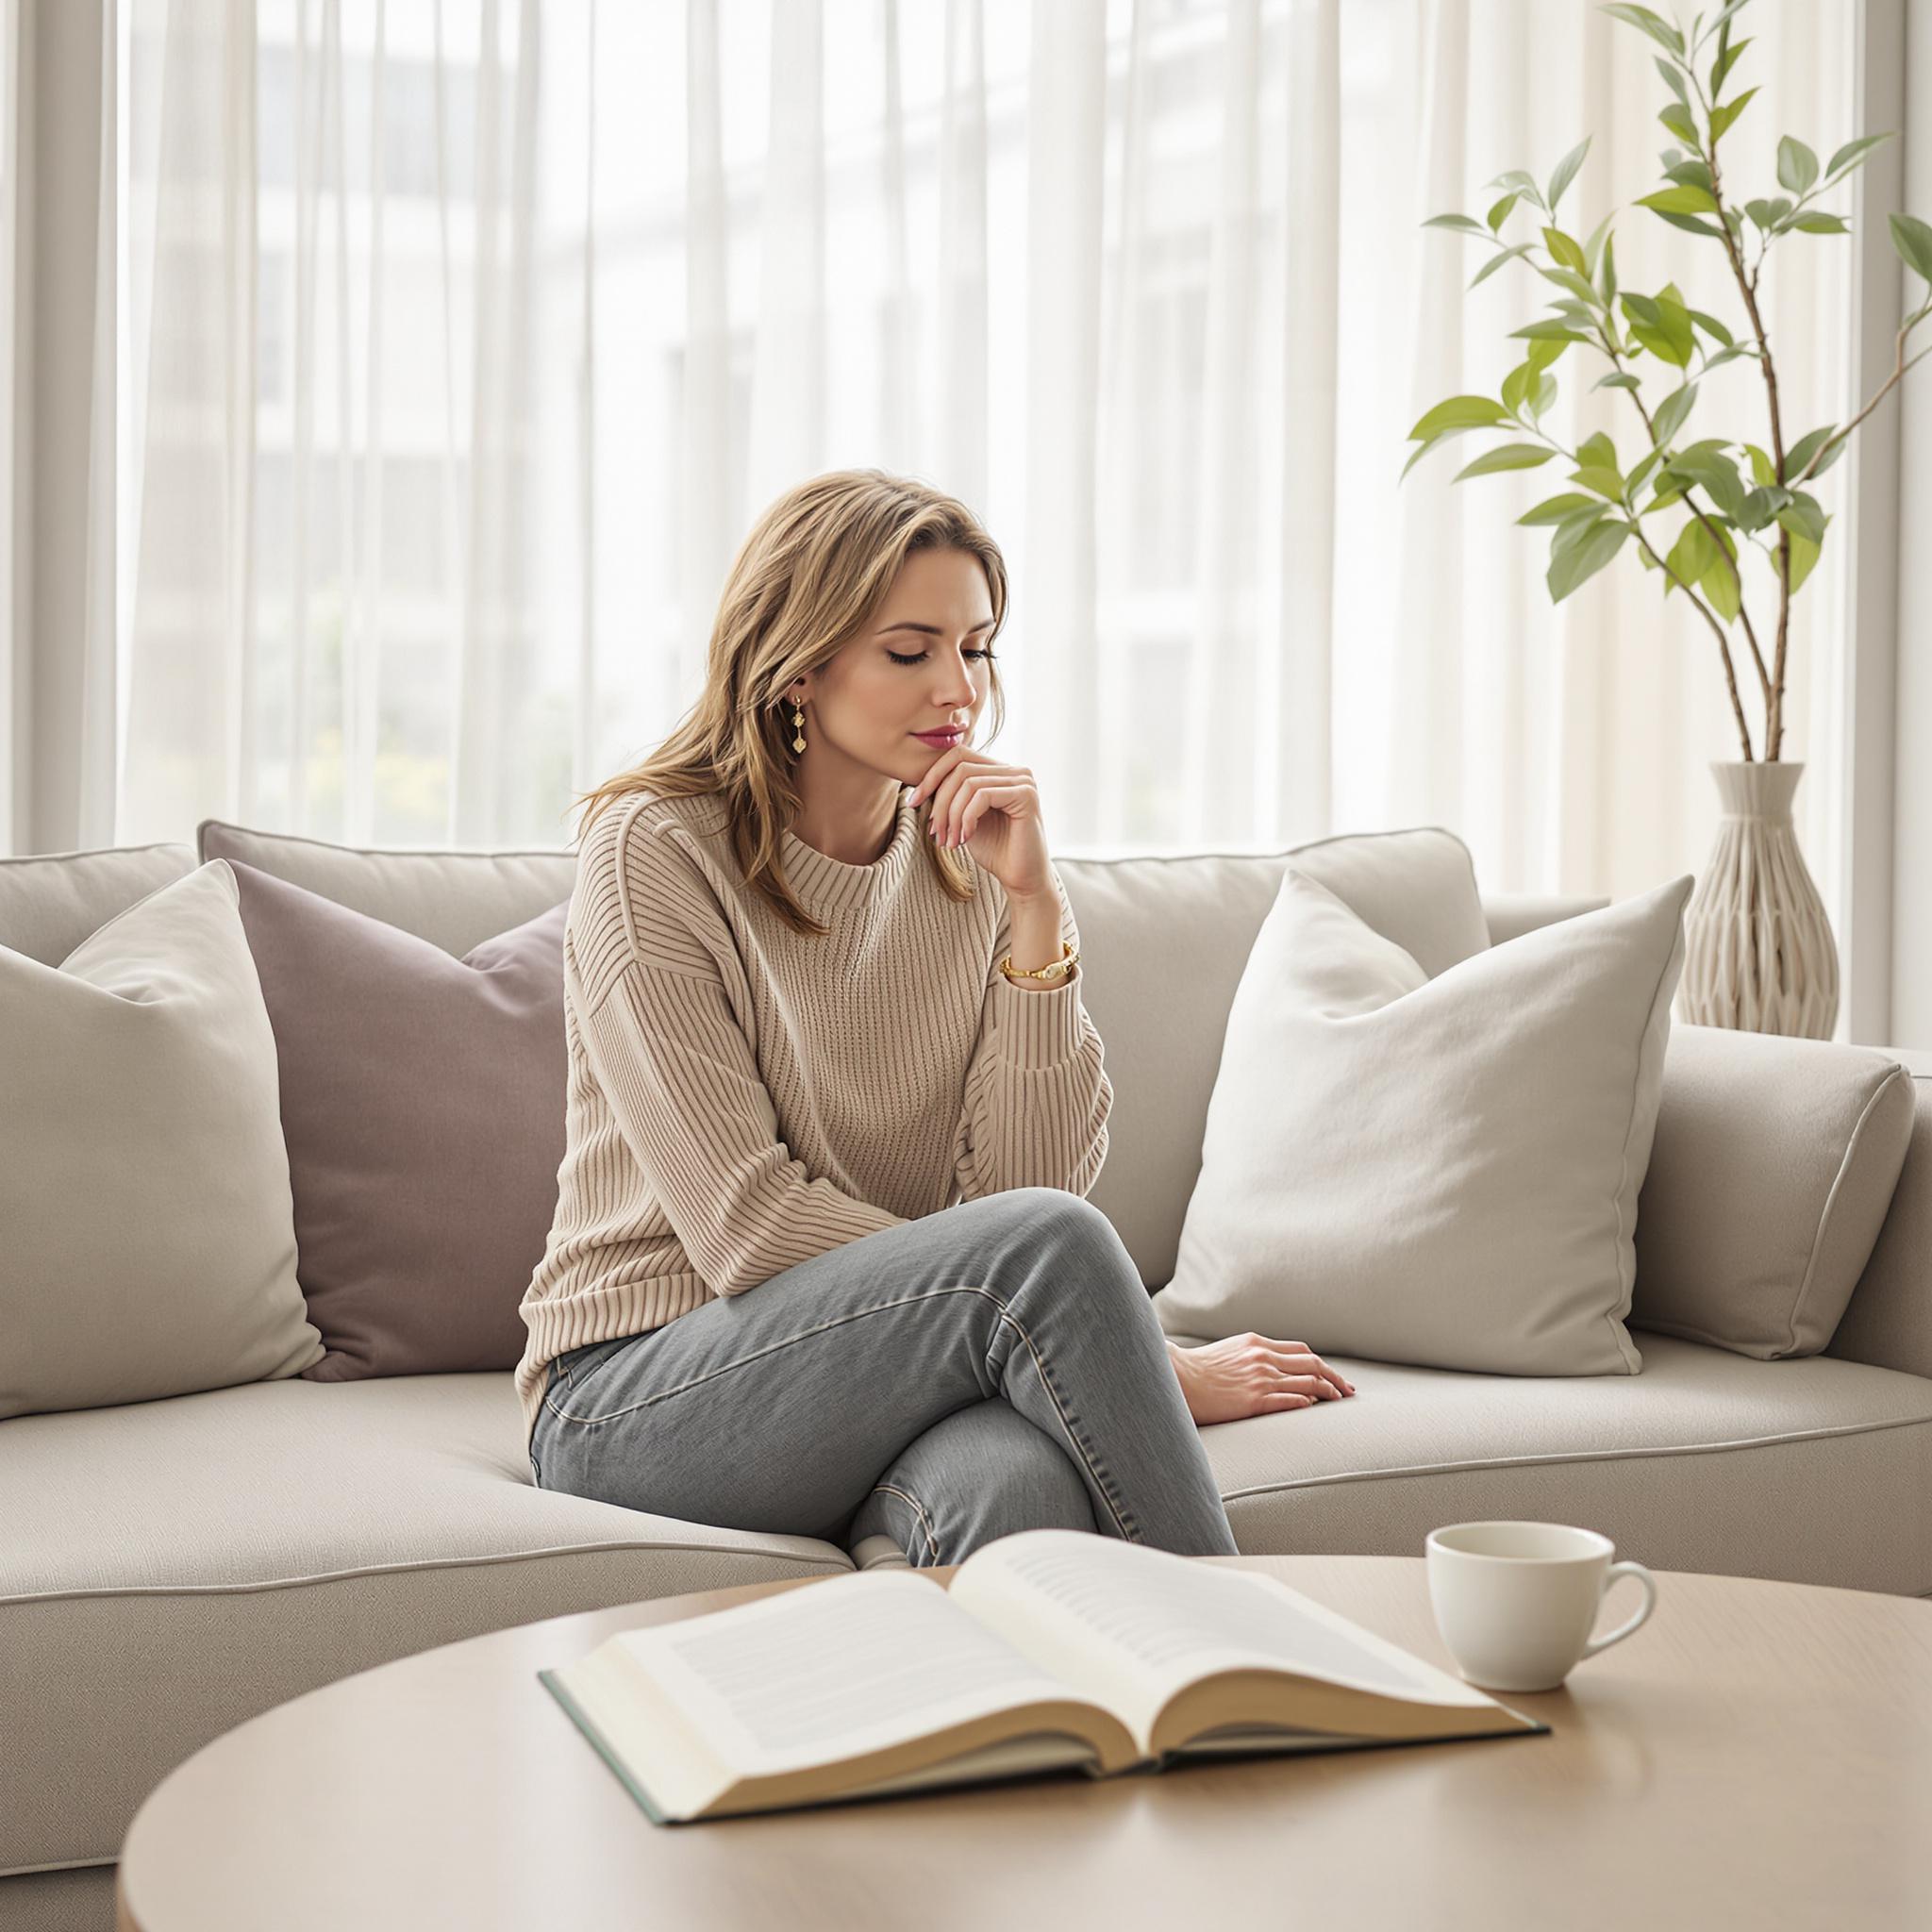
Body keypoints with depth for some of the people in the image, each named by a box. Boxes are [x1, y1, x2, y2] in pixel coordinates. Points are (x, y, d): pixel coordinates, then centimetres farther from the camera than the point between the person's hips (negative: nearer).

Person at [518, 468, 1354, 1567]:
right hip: (635, 1401, -3)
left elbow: (1031, 1179, -4)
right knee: (1044, 1241, -30)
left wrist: (1034, 906, -14)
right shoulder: (653, 853, -8)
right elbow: (747, 1225, -16)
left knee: (1020, 1479, -36)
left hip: (890, 1382, 3)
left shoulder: (977, 862, 7)